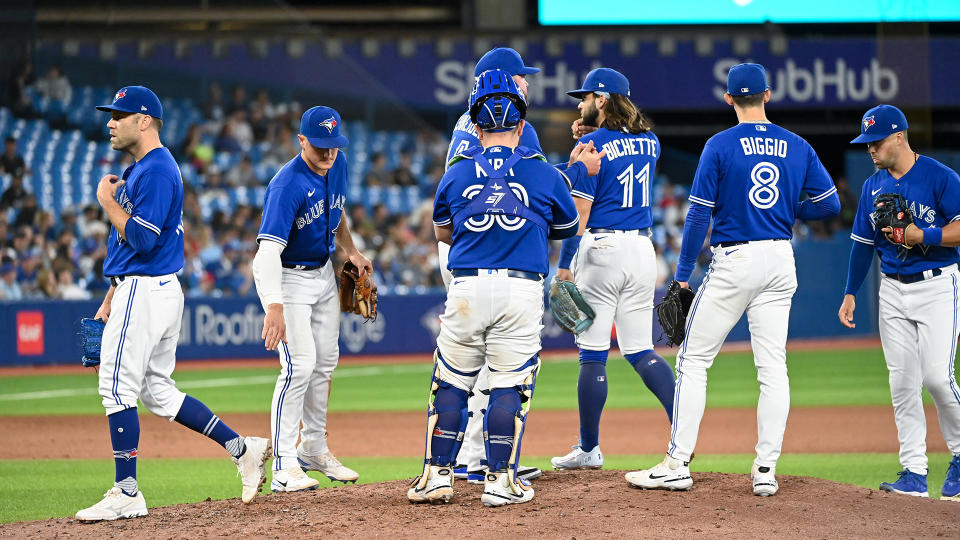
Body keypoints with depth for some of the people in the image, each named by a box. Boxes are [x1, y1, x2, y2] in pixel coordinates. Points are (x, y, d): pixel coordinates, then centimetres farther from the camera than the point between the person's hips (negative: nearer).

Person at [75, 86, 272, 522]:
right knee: (157, 392, 13)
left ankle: (126, 494, -6)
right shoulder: (141, 169, 18)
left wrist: (107, 201, -11)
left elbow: (142, 238, -23)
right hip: (157, 290, 10)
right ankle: (242, 449, 14)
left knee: (118, 388, -8)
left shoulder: (156, 170, -14)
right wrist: (112, 297, 22)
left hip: (146, 291, -10)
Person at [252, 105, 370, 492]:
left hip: (323, 272, 8)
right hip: (285, 277, -8)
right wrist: (274, 306, -51)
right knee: (301, 365, -17)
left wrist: (350, 251, 5)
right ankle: (284, 466, -15)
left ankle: (314, 449, 30)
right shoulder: (288, 185, -30)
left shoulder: (337, 164, -5)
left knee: (325, 362, 14)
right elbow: (269, 248, -40)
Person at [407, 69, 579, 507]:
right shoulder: (545, 174, 4)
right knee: (510, 386, 3)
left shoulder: (457, 173, 7)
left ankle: (438, 475, 11)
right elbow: (568, 228, 20)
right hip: (521, 290, -1)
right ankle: (500, 480, 1)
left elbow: (442, 232, 22)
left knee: (450, 383, 10)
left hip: (467, 288, 1)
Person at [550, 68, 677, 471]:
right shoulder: (650, 142, 10)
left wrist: (564, 265, -7)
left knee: (593, 354, 1)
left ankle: (589, 449, 6)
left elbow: (579, 212, -12)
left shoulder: (592, 146, -9)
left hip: (601, 249, -6)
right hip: (642, 248, 6)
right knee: (640, 350, 11)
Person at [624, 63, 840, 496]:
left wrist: (682, 273, -2)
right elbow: (830, 203, 6)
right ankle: (766, 470, 1)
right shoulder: (797, 147, 6)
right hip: (781, 261, 4)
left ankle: (678, 465, 0)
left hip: (734, 261, -4)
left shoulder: (721, 145, -6)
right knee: (773, 366, 6)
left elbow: (699, 214, -8)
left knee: (693, 361, 3)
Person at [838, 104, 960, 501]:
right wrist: (850, 293, 10)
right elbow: (863, 242, 15)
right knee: (902, 383, 0)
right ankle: (914, 474, 2)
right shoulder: (873, 186, 10)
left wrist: (920, 235, -22)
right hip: (893, 289, 6)